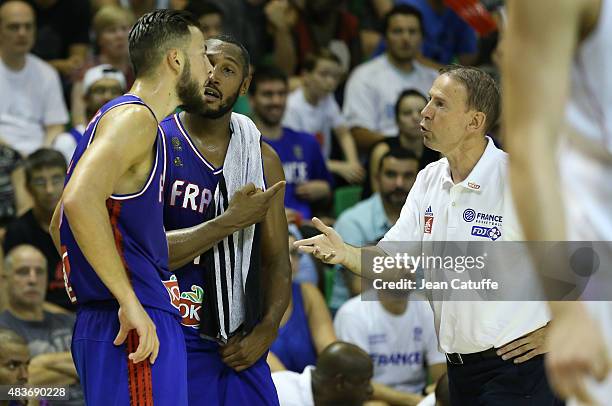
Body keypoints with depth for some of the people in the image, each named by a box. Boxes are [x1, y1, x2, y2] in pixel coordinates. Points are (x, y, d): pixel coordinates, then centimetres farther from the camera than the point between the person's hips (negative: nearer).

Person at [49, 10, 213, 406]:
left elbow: (61, 223, 28)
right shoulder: (135, 118, -10)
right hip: (136, 327, -10)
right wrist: (130, 303, -25)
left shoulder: (122, 115, 20)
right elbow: (81, 200, -27)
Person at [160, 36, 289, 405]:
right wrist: (229, 223, -19)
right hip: (171, 342, -5)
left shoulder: (263, 159, 9)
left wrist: (267, 328, -4)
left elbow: (276, 259, 11)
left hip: (241, 347, 5)